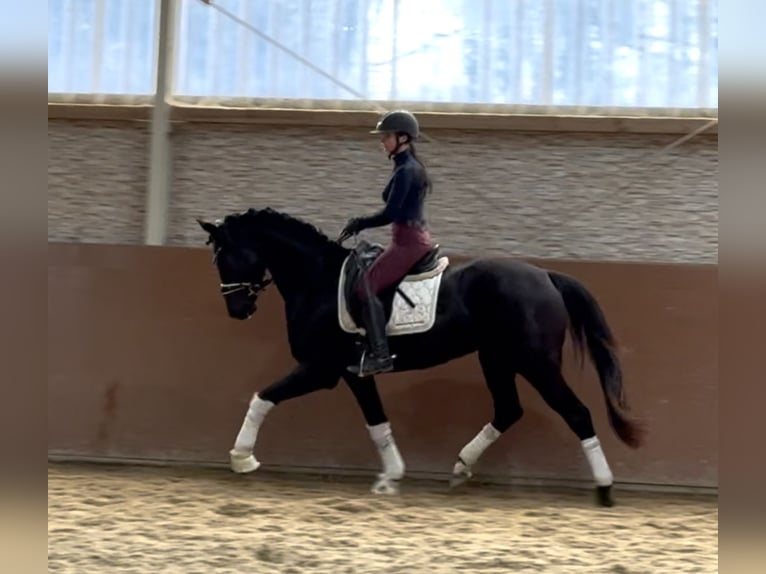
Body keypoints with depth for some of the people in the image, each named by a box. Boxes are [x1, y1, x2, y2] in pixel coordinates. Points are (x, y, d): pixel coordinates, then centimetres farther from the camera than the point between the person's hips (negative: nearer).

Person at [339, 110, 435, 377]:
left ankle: (380, 355, -17)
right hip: (414, 238, 11)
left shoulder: (405, 171, -16)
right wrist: (362, 223, 16)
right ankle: (376, 345, 20)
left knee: (366, 287, -15)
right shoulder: (410, 167, 15)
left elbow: (390, 214, -21)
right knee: (370, 279, 18)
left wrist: (359, 224, -9)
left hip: (407, 241, -11)